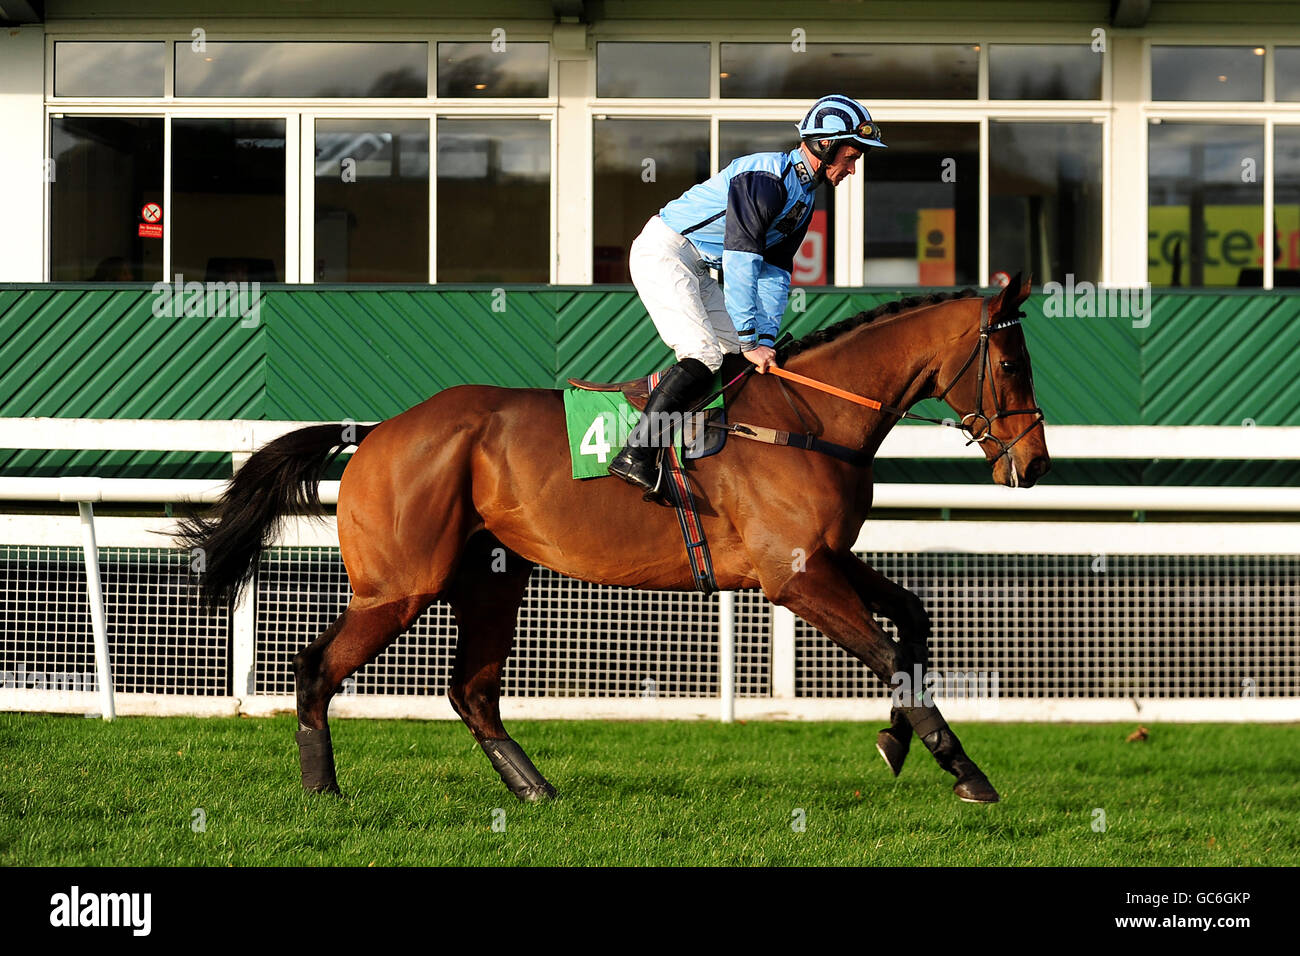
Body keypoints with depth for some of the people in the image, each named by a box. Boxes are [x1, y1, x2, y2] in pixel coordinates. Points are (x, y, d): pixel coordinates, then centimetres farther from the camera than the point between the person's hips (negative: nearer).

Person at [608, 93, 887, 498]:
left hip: (696, 269, 10)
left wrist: (765, 338, -4)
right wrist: (752, 340, -24)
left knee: (741, 349, 5)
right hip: (662, 252, -10)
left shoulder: (804, 197, 11)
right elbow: (741, 260, -25)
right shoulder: (765, 176, -21)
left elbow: (775, 272, 9)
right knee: (704, 357, -21)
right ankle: (635, 455, -25)